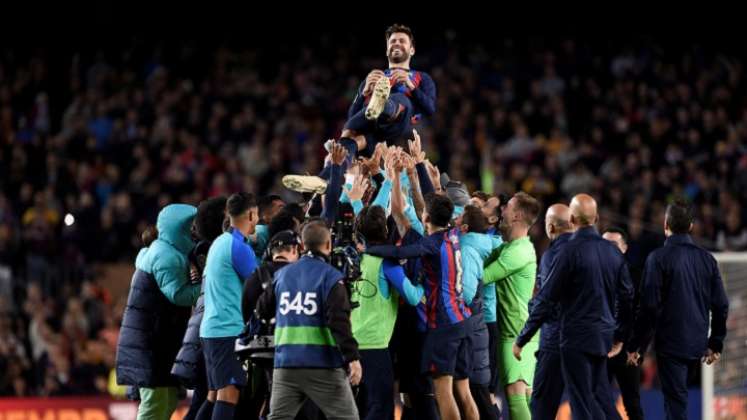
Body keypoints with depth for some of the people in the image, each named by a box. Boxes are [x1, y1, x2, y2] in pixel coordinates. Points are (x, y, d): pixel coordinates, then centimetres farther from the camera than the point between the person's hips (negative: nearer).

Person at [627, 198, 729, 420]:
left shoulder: (658, 258, -11)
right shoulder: (707, 259, 5)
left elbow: (650, 307, -14)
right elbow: (721, 305, 7)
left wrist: (636, 346, -6)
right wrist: (716, 343, 18)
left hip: (670, 344, -5)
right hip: (698, 345, 5)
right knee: (677, 396, 19)